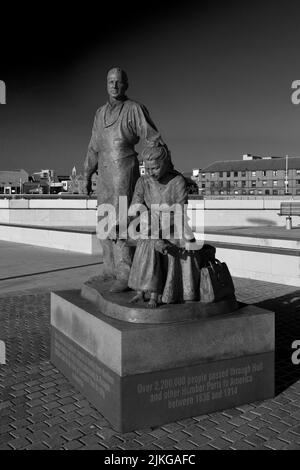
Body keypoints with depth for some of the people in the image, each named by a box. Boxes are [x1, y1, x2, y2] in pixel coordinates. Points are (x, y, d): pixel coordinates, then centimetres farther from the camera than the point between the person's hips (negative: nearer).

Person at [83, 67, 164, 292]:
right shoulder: (101, 113, 16)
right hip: (106, 175, 8)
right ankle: (111, 270, 23)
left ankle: (126, 277, -10)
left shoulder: (134, 109, -5)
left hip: (125, 171, -8)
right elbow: (95, 147, 21)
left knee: (117, 225, -15)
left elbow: (154, 139, -10)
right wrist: (87, 176, 19)